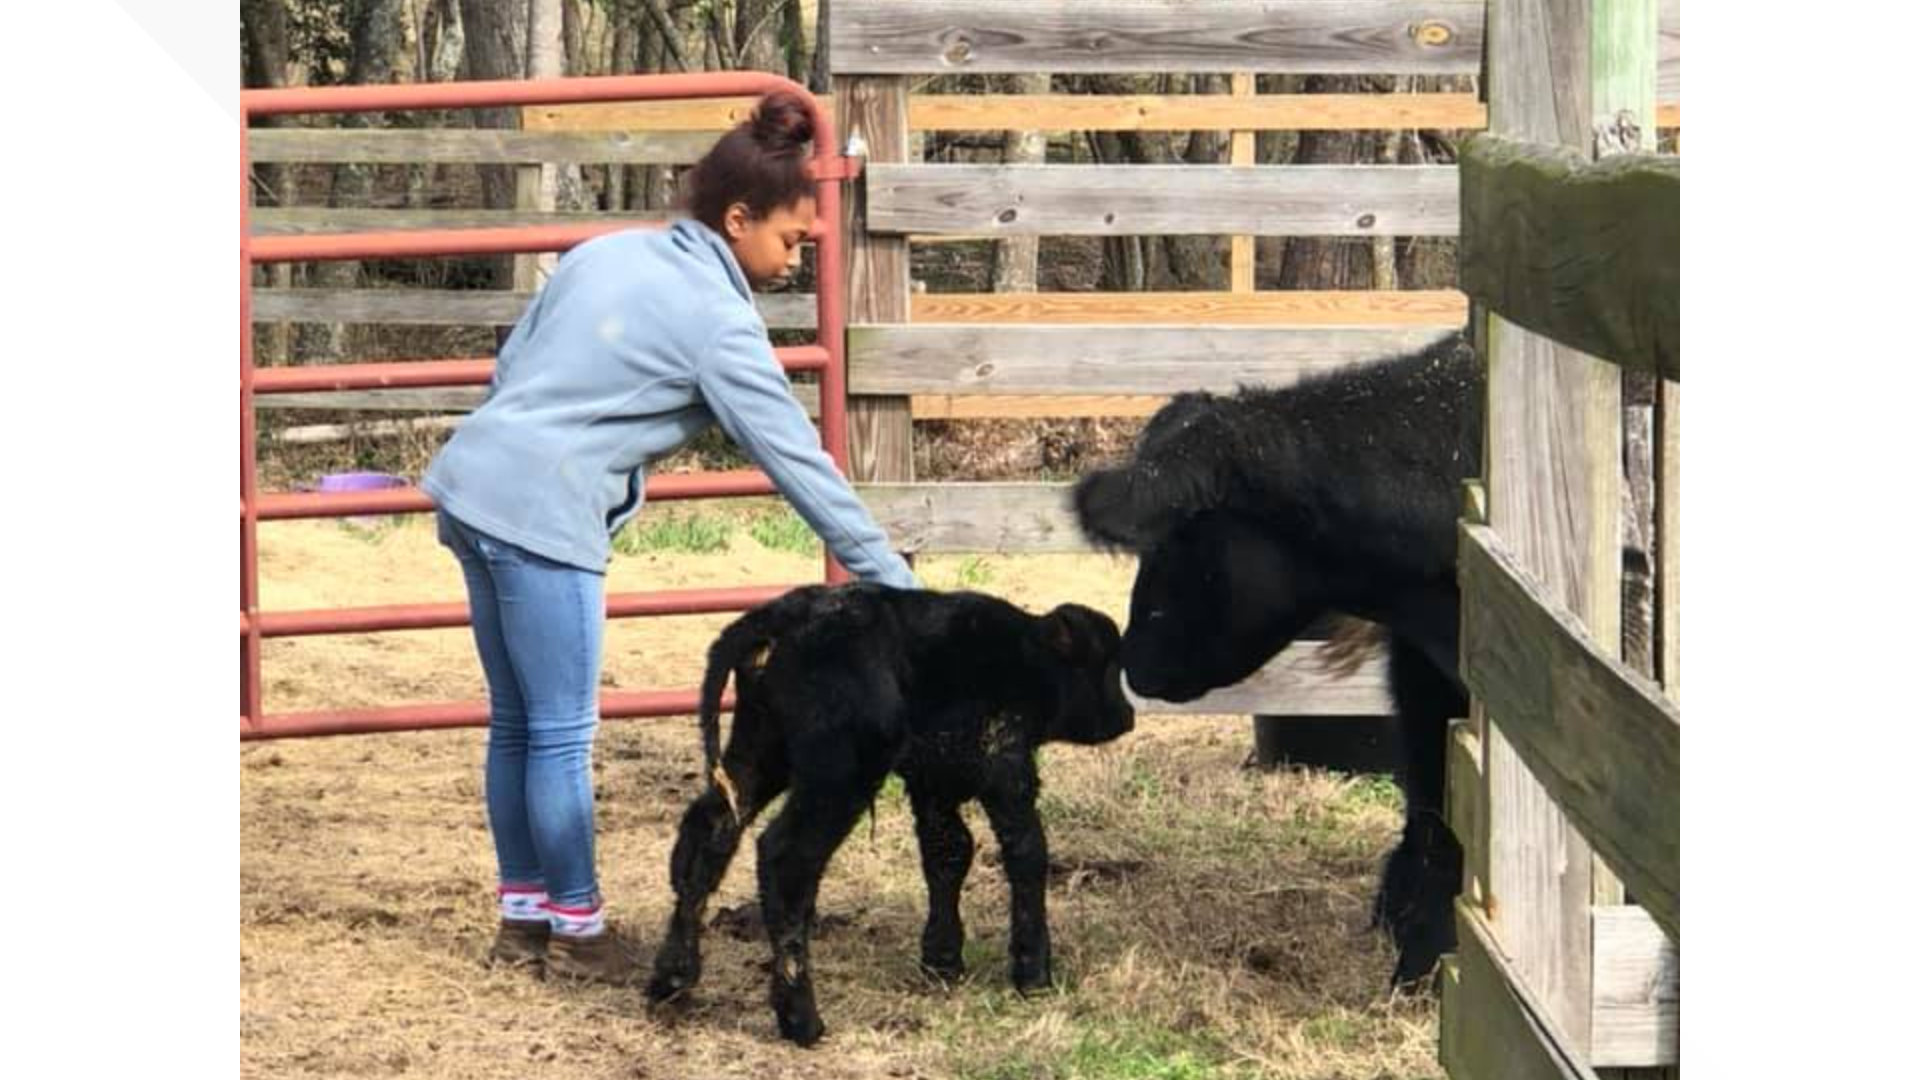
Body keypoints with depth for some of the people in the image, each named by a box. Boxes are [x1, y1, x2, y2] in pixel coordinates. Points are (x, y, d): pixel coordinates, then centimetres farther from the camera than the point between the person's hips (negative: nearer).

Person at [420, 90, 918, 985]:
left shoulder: (606, 253, 13)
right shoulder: (718, 318, -8)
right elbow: (796, 458, -9)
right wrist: (894, 583, -6)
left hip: (470, 484, 9)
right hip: (541, 517, -9)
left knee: (515, 722, 16)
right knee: (563, 734, 1)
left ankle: (523, 917, 23)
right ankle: (576, 933, 9)